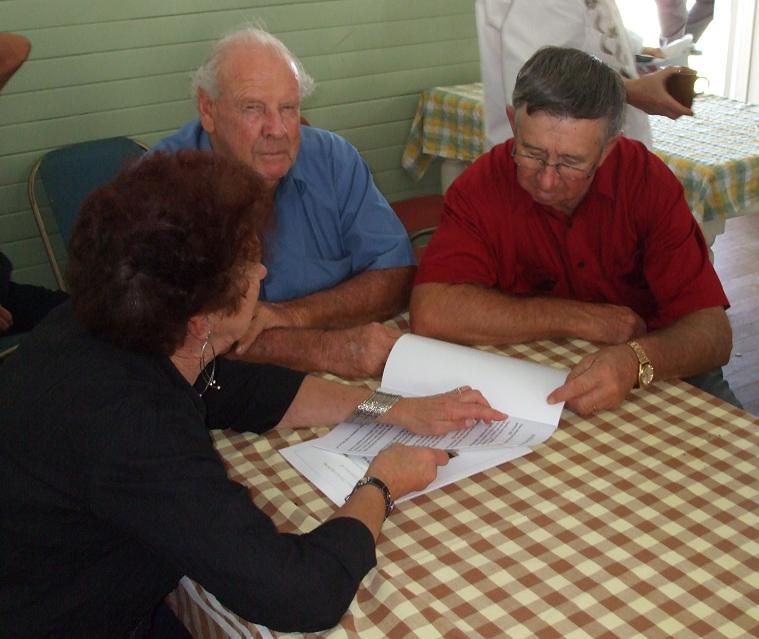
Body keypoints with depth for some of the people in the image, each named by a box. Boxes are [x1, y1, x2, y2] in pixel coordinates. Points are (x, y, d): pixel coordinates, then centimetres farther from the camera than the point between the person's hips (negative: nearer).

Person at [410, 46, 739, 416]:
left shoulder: (648, 179, -12)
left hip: (650, 376, 1)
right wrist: (583, 318, -22)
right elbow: (430, 313, -27)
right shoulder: (482, 187, -15)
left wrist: (635, 360, -37)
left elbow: (713, 333, -15)